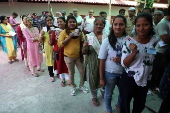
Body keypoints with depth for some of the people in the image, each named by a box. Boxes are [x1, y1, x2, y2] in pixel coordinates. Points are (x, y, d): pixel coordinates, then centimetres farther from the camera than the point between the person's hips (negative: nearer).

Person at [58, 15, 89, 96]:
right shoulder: (64, 32, -6)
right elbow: (60, 44, -12)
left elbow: (83, 43, 8)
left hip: (79, 56, 3)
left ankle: (81, 86, 36)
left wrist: (81, 36, -11)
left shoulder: (79, 31, 4)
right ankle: (73, 87, 33)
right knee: (71, 73, 12)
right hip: (68, 56, -3)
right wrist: (69, 37, -20)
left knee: (82, 72, 13)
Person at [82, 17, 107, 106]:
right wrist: (85, 48, -29)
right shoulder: (89, 36, -8)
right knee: (92, 80, 13)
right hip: (92, 63, -2)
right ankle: (94, 97, 41)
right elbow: (84, 52, -7)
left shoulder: (106, 37, -2)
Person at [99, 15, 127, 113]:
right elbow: (102, 61, -9)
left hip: (124, 72, 2)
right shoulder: (107, 41, -13)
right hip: (110, 73, -2)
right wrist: (101, 78, -6)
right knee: (109, 94, 17)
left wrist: (121, 59, -19)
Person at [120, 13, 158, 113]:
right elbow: (124, 64, -16)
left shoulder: (154, 41, -5)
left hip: (145, 80, 4)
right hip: (129, 79, -4)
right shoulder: (129, 41, -17)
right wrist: (134, 52, -31)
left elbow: (154, 61, 11)